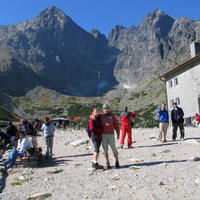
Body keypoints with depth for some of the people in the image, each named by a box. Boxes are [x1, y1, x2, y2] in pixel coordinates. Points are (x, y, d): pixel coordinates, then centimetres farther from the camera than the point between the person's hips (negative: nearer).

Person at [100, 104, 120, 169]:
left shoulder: (112, 116, 4)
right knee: (105, 150, 4)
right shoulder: (101, 116, 9)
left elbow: (116, 125, 3)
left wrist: (118, 134, -4)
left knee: (114, 149, -1)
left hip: (111, 135, -1)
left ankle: (117, 161, 18)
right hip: (103, 135, 2)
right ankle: (107, 163, 16)